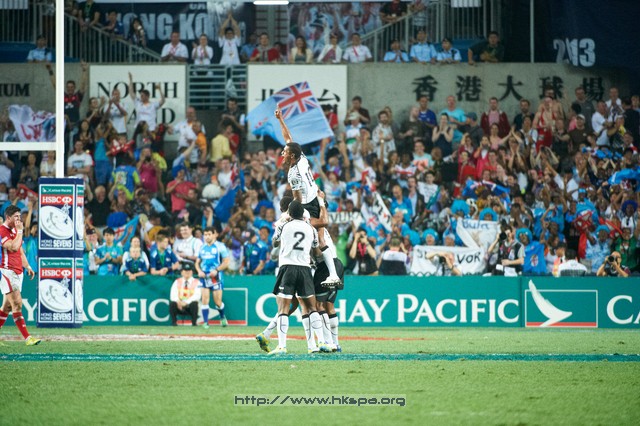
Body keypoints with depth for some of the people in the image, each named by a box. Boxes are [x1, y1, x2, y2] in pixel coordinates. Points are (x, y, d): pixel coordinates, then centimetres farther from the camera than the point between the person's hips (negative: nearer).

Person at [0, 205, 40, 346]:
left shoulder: (15, 230, 17)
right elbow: (13, 248, -23)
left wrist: (27, 267, 24)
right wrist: (20, 231, -15)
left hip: (18, 271, 9)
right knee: (17, 304, -14)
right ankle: (27, 338, -19)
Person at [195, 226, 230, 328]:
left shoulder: (220, 246, -3)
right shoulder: (202, 247, 13)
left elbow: (226, 262, -6)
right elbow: (197, 262, 19)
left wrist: (216, 270, -18)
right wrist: (199, 271, -1)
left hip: (216, 276, -4)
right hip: (204, 276, 4)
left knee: (218, 302, 0)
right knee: (204, 300, -7)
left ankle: (222, 317, 27)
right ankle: (205, 322, -5)